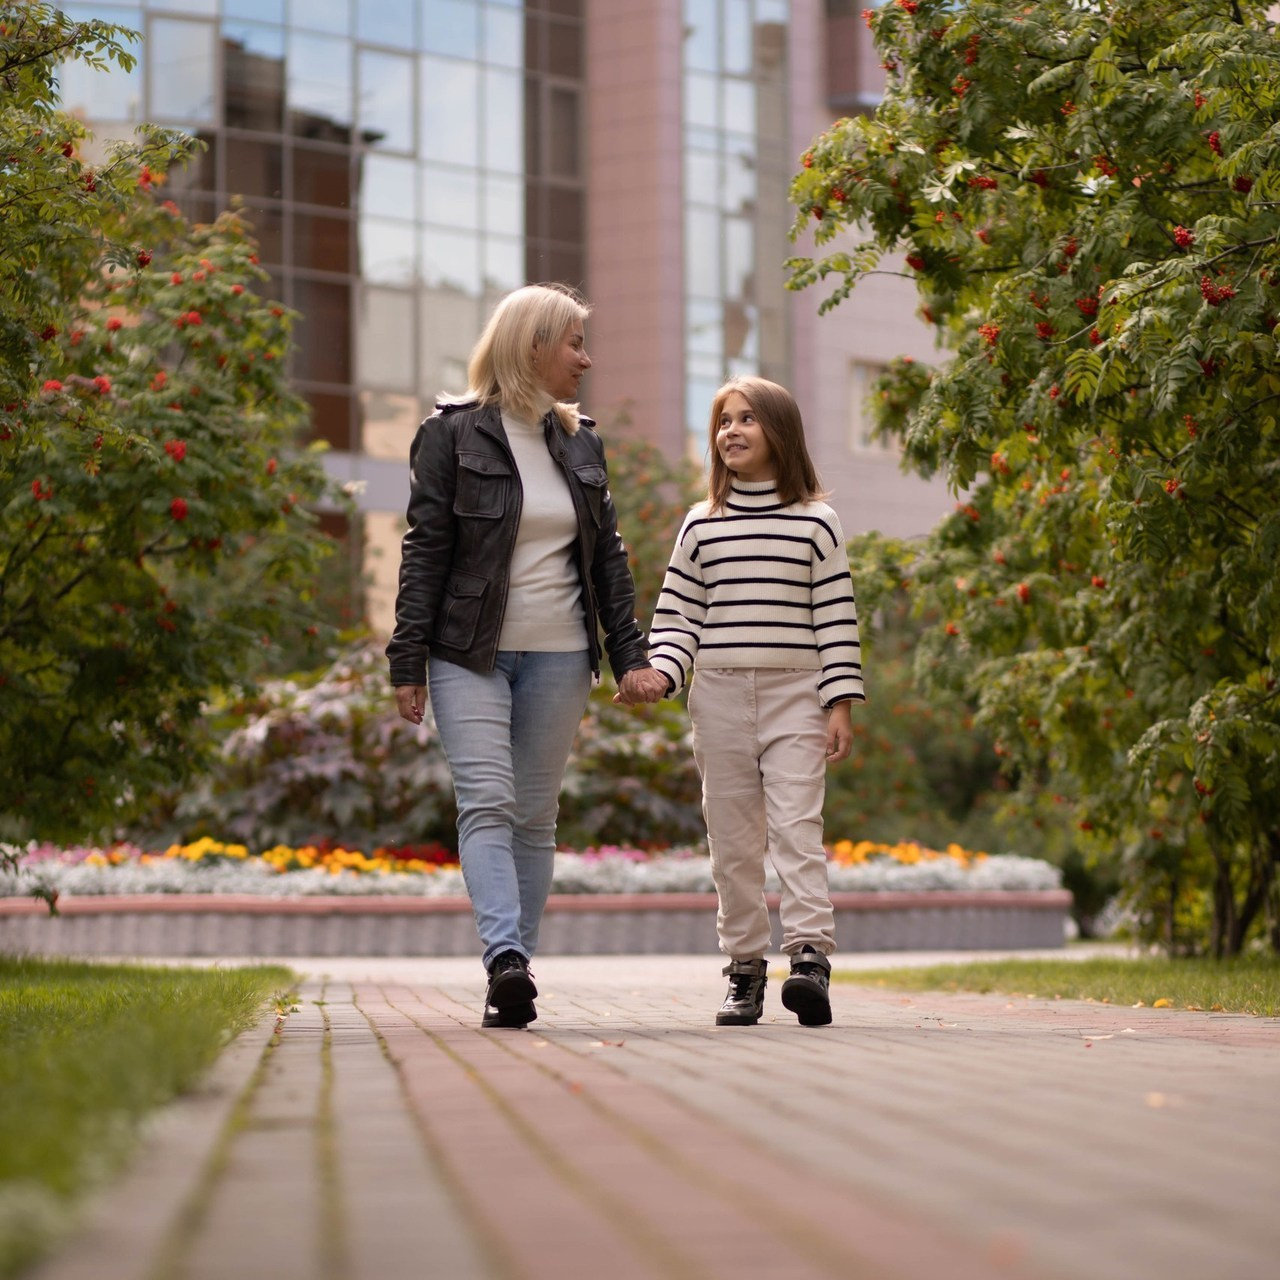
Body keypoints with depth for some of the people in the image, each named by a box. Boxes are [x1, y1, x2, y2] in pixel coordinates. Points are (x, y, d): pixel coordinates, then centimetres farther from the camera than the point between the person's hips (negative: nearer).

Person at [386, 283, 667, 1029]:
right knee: (487, 802, -16)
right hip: (471, 653, -4)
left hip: (558, 656, 5)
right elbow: (425, 550, -4)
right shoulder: (454, 435, -1)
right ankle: (505, 957, -28)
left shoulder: (580, 444, 13)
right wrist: (408, 662, -9)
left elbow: (609, 557, 15)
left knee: (536, 815, 4)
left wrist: (631, 656, 6)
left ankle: (518, 969, 7)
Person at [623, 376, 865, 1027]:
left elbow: (837, 619, 1)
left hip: (795, 694, -3)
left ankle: (811, 955, -21)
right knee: (732, 837, 5)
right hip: (719, 694, 3)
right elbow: (678, 614, 10)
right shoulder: (700, 525, 10)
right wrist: (659, 674, -7)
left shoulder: (815, 522, 3)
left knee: (796, 826, -14)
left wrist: (841, 704, -4)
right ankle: (745, 968, 10)